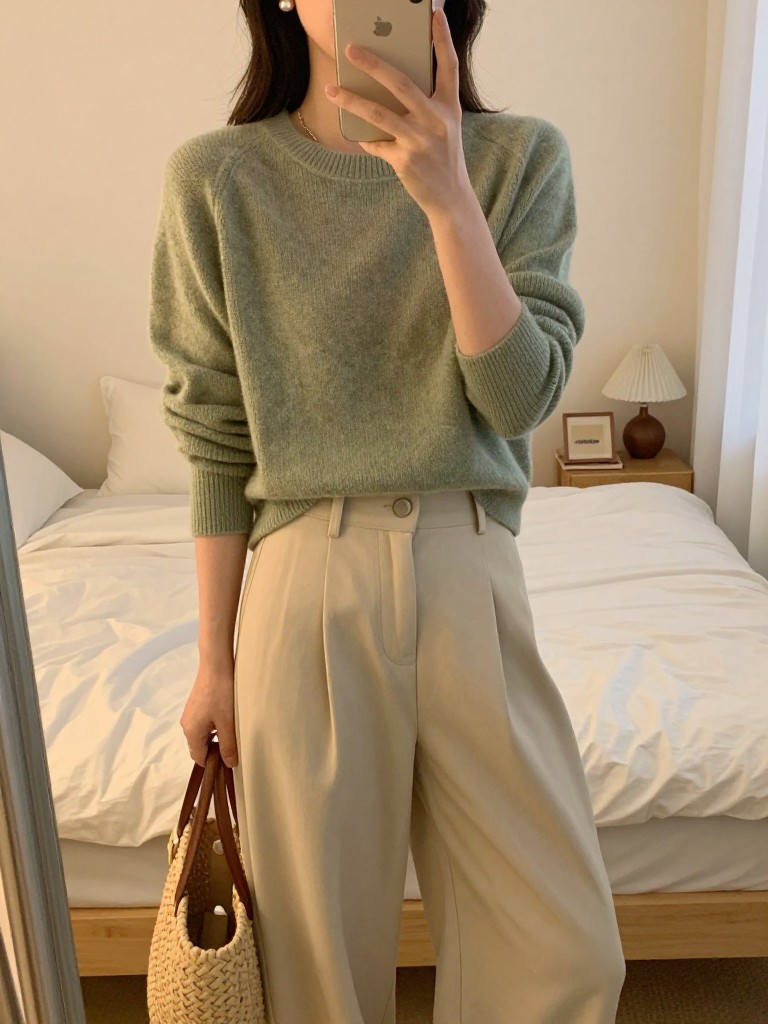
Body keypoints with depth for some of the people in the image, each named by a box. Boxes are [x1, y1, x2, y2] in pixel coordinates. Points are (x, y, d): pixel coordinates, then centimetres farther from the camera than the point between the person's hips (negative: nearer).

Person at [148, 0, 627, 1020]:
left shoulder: (522, 157, 1)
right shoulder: (217, 177, -1)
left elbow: (522, 396, -8)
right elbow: (217, 440, 1)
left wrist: (447, 195, -19)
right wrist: (214, 661, 4)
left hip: (473, 576, 2)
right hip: (305, 582, -1)